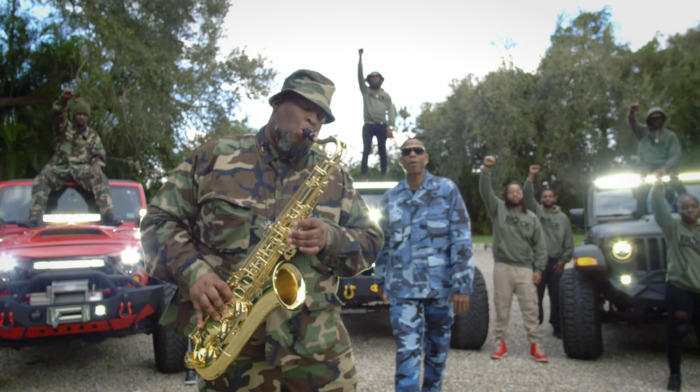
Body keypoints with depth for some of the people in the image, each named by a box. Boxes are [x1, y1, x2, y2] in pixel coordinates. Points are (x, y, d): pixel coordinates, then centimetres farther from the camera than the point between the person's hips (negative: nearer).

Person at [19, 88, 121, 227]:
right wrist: (63, 100, -33)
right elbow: (57, 114, -11)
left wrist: (96, 165, -13)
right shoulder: (64, 128, 10)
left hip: (83, 168, 0)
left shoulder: (92, 136, 15)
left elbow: (99, 155, 13)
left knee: (100, 180, -28)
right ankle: (36, 217, -27)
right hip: (60, 167, 0)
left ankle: (108, 216, -35)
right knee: (41, 180, -26)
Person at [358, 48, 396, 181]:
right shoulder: (365, 91, 13)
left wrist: (390, 127, -7)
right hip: (368, 125, -1)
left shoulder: (386, 95, 14)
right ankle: (363, 175, -6)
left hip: (382, 126, 1)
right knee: (366, 150, -5)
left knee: (382, 150, 3)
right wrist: (360, 58, -5)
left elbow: (391, 111, 6)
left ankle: (384, 175, 5)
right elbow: (360, 76, 2)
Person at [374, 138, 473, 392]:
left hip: (441, 286, 0)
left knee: (438, 349, 13)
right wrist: (380, 280, 17)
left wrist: (463, 285, -12)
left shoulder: (447, 190, 0)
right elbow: (384, 241, 16)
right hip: (403, 289, 1)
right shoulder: (390, 198, 8)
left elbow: (462, 239, -5)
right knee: (407, 351, -7)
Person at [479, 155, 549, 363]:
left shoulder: (531, 217, 11)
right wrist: (486, 170, -24)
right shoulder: (498, 209, 6)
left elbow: (540, 245, 10)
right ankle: (500, 343, 13)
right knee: (501, 307, 4)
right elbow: (486, 192, -9)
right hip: (502, 267, -1)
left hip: (525, 269, 1)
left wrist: (539, 269, 1)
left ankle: (536, 345, 7)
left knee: (530, 308, 0)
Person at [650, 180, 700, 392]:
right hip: (680, 289, -4)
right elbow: (660, 211, -15)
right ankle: (674, 374, 13)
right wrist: (657, 189, -18)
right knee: (677, 332, -2)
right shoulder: (673, 228, 1)